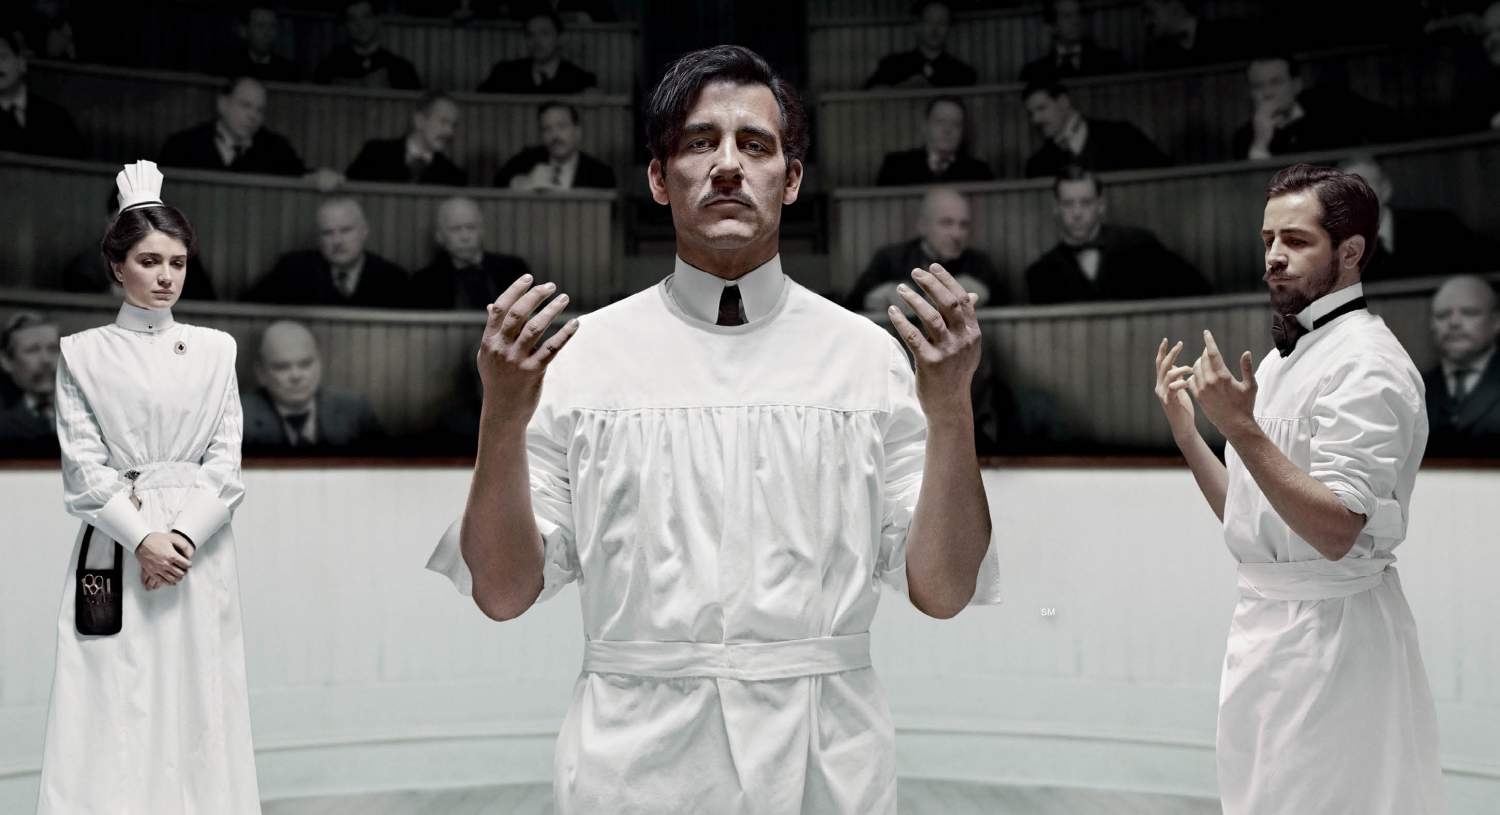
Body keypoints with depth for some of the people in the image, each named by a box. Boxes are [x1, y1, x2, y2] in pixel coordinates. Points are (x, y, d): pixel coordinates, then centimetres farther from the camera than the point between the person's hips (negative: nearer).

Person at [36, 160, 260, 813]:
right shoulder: (81, 353, 5)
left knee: (195, 704, 2)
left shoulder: (216, 350, 8)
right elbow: (83, 465, -2)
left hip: (199, 547, 1)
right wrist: (143, 537, -13)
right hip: (116, 547, -1)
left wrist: (183, 534, -11)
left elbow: (227, 459, 3)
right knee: (110, 710, -2)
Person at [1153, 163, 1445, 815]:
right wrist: (1186, 431, 4)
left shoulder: (1365, 364, -14)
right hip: (1266, 618, 9)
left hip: (1328, 630, -9)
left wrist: (1239, 426, -25)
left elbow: (1336, 532, -23)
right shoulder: (1283, 358, 13)